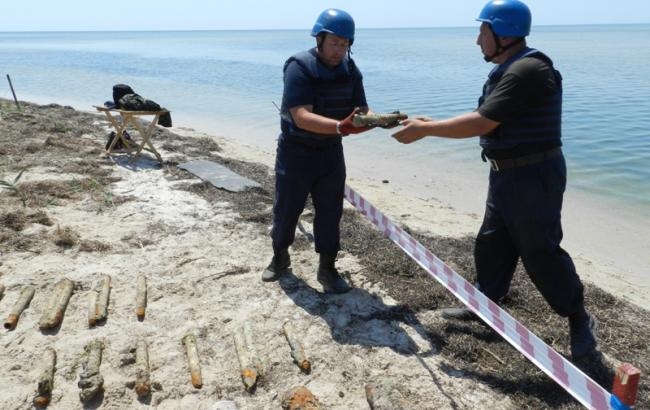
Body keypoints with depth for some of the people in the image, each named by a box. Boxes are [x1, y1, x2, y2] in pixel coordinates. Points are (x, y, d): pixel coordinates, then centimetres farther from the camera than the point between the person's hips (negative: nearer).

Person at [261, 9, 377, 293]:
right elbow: (302, 117, -31)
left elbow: (361, 111, -6)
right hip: (296, 152, -4)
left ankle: (327, 269, 18)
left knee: (330, 213, 5)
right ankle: (280, 259, 33)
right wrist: (340, 127, -45)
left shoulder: (350, 71, -3)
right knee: (286, 209, 9)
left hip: (331, 152, 4)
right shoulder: (299, 68, -21)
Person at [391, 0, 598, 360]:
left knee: (540, 253, 0)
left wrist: (425, 130, -20)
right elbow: (484, 120, 13)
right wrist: (430, 124, 6)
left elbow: (481, 123, -26)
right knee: (492, 243, 16)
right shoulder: (507, 71, 11)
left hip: (533, 177, -10)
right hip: (507, 175, 10)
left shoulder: (527, 71, -22)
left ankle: (579, 320, 19)